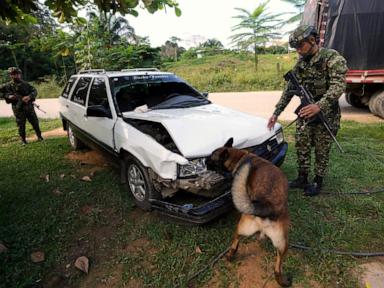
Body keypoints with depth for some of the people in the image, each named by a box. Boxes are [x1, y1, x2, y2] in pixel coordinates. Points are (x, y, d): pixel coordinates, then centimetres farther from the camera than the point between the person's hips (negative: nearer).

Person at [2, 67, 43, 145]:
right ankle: (23, 140, 15)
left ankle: (39, 136, 24)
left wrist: (29, 97, -18)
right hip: (18, 109, -1)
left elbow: (34, 91, 0)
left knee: (35, 122, 8)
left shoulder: (25, 84, 6)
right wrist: (8, 96, -17)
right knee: (21, 125, 4)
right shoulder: (8, 85, 2)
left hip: (29, 107, 2)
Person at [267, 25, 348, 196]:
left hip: (326, 114, -5)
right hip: (305, 113, 6)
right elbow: (289, 89, 8)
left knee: (321, 150, 6)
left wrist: (319, 106, -42)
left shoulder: (333, 58, -13)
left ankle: (318, 182, 22)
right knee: (302, 147, 8)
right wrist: (276, 112, 3)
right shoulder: (300, 63, 6)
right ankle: (302, 179, 23)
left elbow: (338, 86, -26)